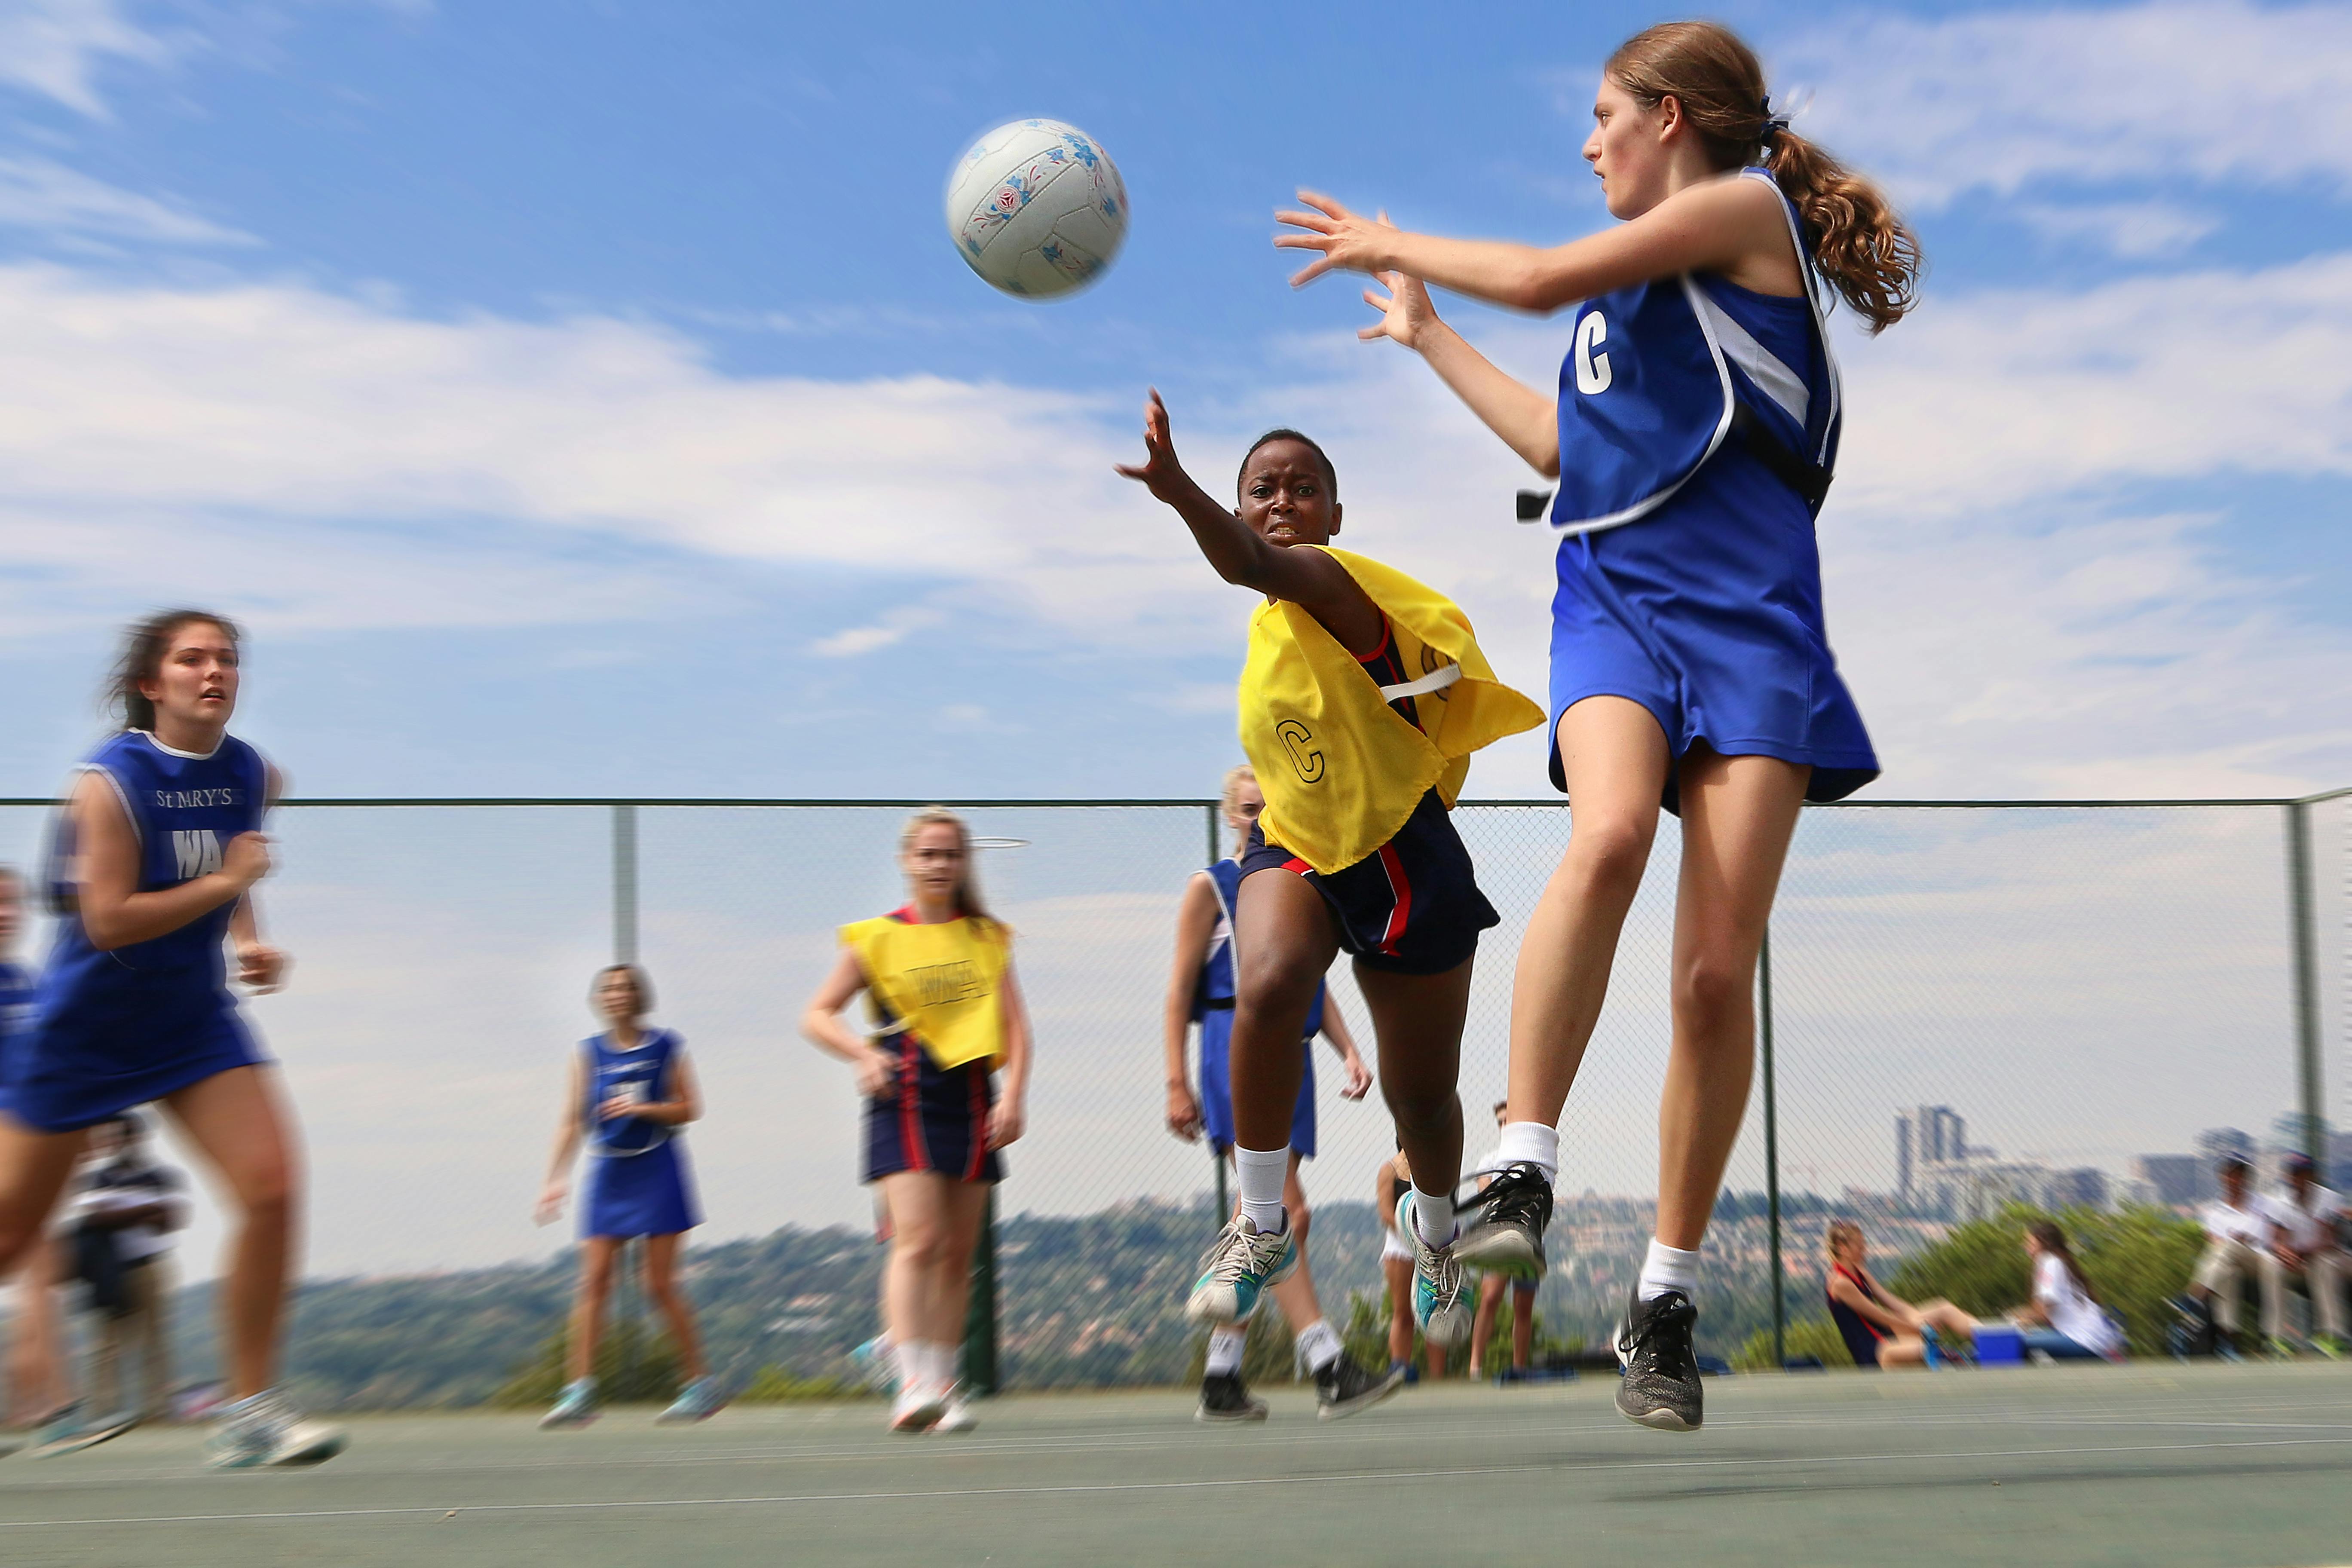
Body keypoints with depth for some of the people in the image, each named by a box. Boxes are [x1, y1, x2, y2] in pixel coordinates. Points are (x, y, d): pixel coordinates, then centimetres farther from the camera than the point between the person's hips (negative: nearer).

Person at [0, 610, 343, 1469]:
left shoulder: (253, 777, 0)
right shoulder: (110, 780, -16)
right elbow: (108, 920, -22)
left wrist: (248, 939, 6)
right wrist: (225, 882, -20)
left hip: (193, 1019, 4)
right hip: (84, 1029, -4)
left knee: (272, 1188, -13)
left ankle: (249, 1409, -2)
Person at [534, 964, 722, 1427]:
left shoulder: (666, 1047, 1)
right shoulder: (587, 1053, 7)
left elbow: (690, 1109, 0)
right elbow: (572, 1120, 6)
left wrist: (641, 1108, -15)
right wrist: (556, 1178, 0)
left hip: (657, 1172, -3)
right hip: (607, 1174, 3)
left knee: (659, 1283, -3)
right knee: (594, 1280, -5)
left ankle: (702, 1383, 8)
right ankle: (580, 1390, -3)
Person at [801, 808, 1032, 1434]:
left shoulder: (988, 937, 12)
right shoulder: (876, 938, 4)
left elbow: (1015, 1024, 7)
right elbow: (817, 1015, 6)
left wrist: (1014, 1093, -7)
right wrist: (865, 1054, -12)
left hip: (973, 1103, 3)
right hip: (906, 1103, -3)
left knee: (958, 1253, 7)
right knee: (917, 1240, -17)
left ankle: (944, 1386, 16)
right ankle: (912, 1385, -22)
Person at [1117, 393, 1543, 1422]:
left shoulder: (1332, 582, -18)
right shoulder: (1268, 615, 7)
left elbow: (1258, 565, -42)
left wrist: (1178, 489, -60)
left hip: (1399, 853, -5)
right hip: (1295, 846, 5)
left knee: (1421, 1095, 9)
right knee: (1268, 987, -29)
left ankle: (1435, 1234, 43)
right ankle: (1263, 1231, -14)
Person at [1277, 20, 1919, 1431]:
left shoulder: (1746, 207, 5)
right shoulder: (1633, 284, 26)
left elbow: (1540, 279, -4)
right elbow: (1560, 441, 35)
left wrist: (1394, 243, 11)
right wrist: (1428, 334, 42)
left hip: (1747, 609, -5)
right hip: (1613, 598, 5)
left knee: (1719, 969, -10)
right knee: (1611, 832, -29)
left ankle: (1667, 1301, 1)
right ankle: (1524, 1172, -29)